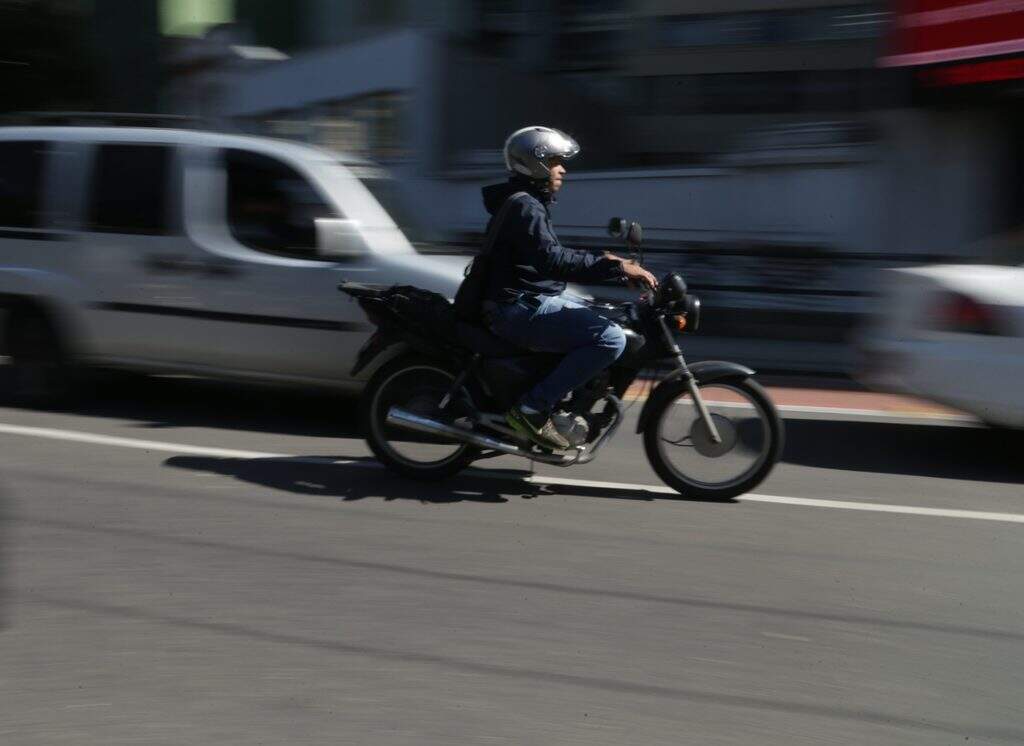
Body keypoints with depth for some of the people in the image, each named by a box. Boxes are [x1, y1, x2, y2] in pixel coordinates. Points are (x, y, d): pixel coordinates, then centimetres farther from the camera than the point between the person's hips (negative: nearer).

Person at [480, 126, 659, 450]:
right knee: (610, 338, -21)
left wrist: (603, 262, 12)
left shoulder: (529, 203, 19)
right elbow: (553, 260, -28)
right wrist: (614, 268, -27)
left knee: (606, 321, 22)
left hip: (533, 298, 11)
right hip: (520, 309, -11)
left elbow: (551, 255, 24)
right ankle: (533, 408, -19)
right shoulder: (523, 207, -15)